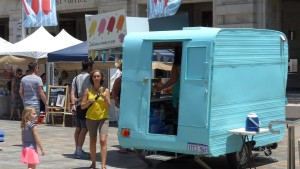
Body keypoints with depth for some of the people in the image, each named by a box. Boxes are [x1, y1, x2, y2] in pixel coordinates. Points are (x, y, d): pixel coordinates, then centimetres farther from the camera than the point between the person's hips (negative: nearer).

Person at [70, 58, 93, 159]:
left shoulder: (76, 78, 15)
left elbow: (72, 92, 7)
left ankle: (77, 150, 16)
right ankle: (79, 150, -11)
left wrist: (73, 103, 0)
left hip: (77, 106, 8)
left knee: (78, 128, 12)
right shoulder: (88, 77, -7)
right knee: (84, 128, -7)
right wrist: (80, 99, -3)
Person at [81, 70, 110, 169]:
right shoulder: (88, 91, 4)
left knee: (103, 140, -15)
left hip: (103, 118, -2)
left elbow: (108, 108, 0)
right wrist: (89, 101, -13)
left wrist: (105, 99, -18)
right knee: (92, 141, 9)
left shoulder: (105, 91, 2)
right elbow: (82, 106, 5)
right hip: (91, 118, 2)